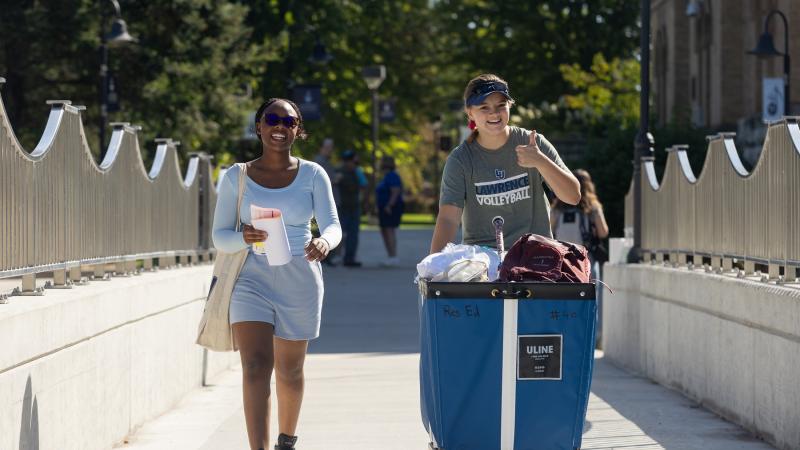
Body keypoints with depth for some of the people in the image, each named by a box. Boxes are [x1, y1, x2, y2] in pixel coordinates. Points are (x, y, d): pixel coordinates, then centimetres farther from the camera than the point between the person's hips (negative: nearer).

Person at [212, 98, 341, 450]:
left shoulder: (312, 175, 2)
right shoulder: (236, 177, 1)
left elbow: (333, 226, -5)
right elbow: (219, 236, 0)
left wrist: (324, 242, -30)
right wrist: (243, 238, -23)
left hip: (299, 280, 1)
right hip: (251, 278, -1)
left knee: (289, 370, 14)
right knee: (256, 365, -18)